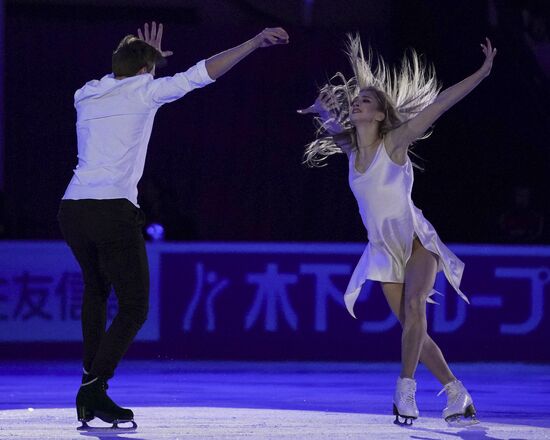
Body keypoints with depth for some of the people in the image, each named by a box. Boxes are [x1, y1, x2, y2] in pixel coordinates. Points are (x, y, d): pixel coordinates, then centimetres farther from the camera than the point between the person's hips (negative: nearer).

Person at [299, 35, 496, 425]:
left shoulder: (393, 143, -12)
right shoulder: (350, 146, 3)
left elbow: (439, 104, -19)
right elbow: (328, 119, 29)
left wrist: (483, 72, -24)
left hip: (416, 241, -6)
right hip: (384, 250, 6)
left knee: (413, 305, -29)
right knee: (412, 327, 2)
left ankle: (406, 389, -29)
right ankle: (457, 393, 12)